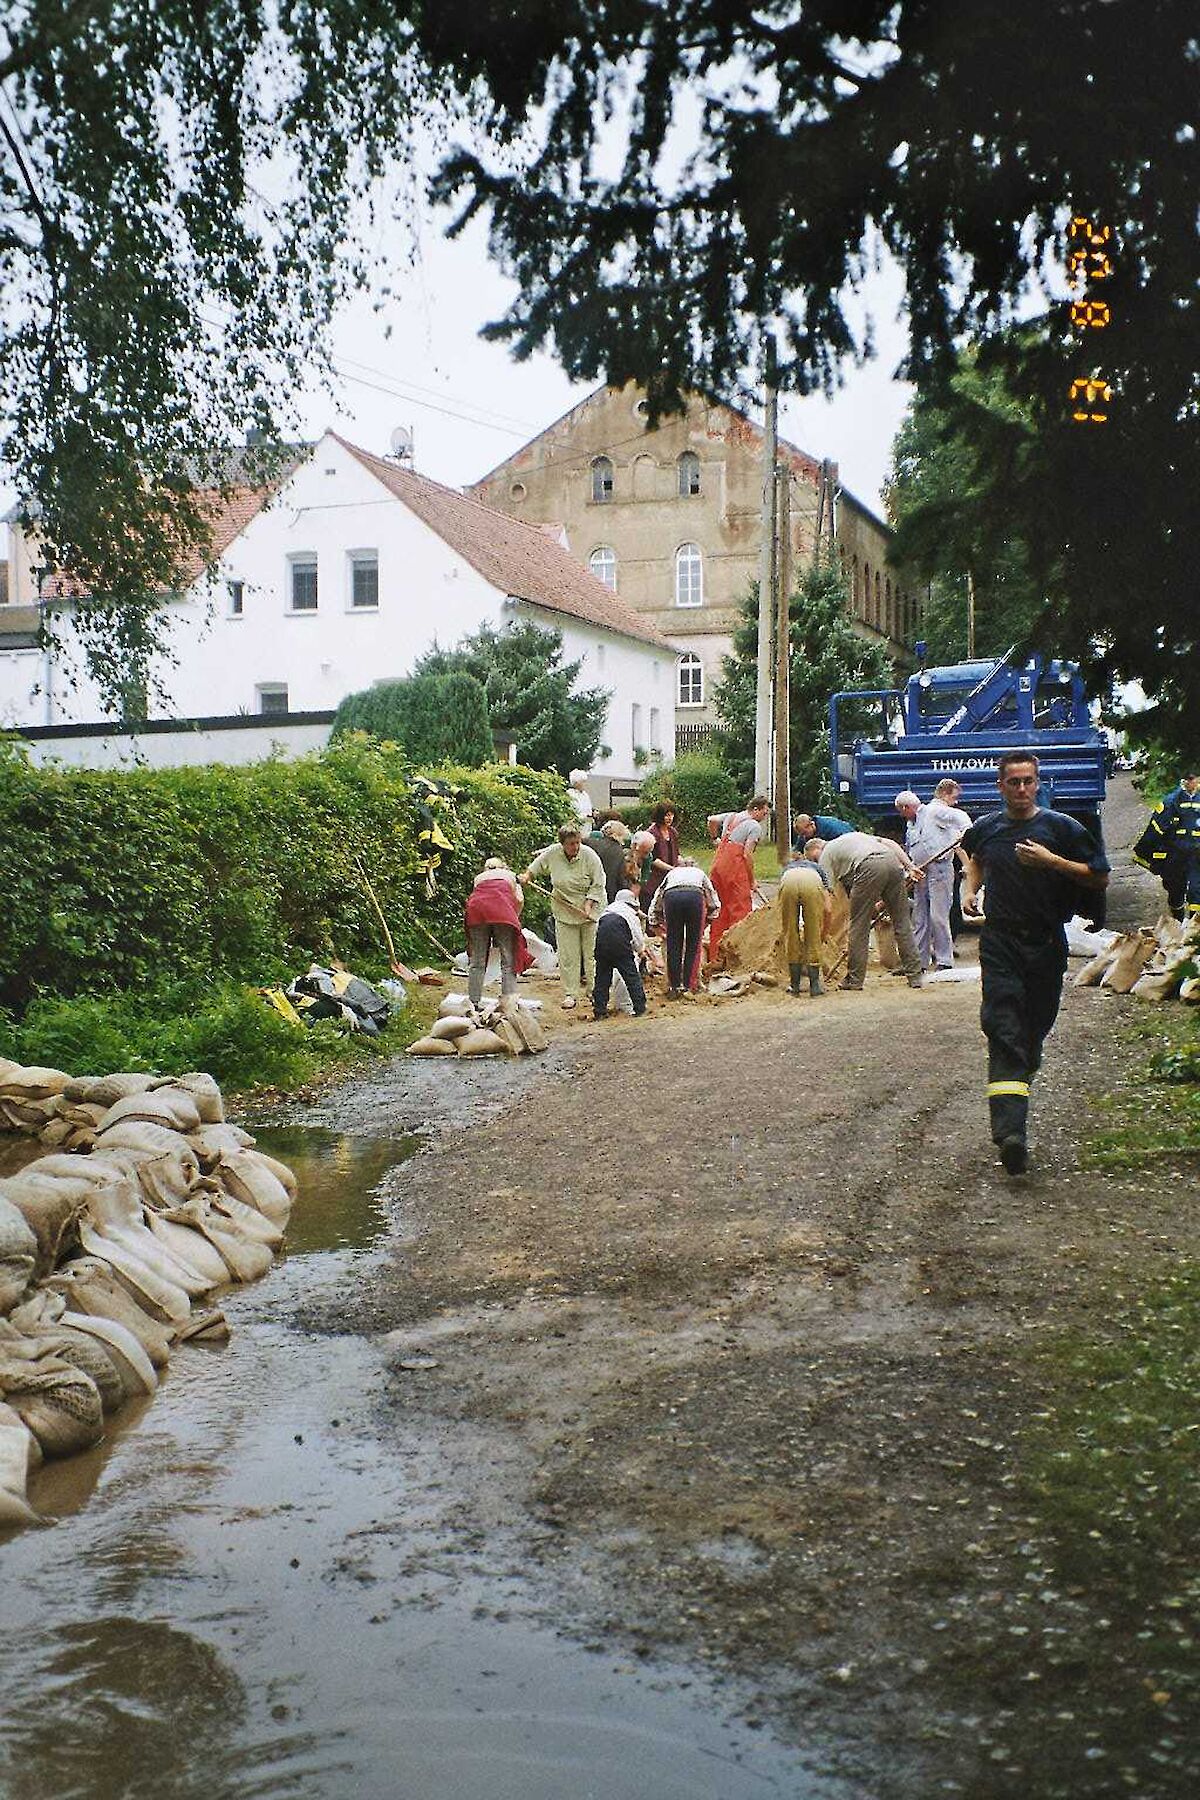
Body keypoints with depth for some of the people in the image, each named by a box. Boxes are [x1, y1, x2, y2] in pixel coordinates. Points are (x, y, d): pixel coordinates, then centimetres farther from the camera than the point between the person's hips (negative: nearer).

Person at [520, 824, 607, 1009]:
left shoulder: (590, 856, -14)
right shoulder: (552, 853, -7)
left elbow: (598, 885, -9)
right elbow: (538, 864, 17)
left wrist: (588, 906, -17)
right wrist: (527, 875, 8)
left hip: (591, 910, -2)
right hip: (564, 911, 2)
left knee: (592, 953, 0)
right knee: (568, 955, 1)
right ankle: (570, 994, 7)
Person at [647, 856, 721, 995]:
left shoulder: (671, 873, 39)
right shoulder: (699, 873, 39)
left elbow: (656, 897, 33)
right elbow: (715, 903, 34)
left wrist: (654, 922, 40)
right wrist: (706, 921, 45)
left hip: (671, 897, 1)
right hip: (695, 896, 0)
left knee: (673, 945, 9)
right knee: (693, 945, 9)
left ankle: (674, 987, 10)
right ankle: (689, 986, 9)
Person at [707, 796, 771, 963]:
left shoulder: (730, 816, 18)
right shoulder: (755, 826, -5)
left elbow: (710, 821, 35)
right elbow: (747, 855, -11)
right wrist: (752, 881, -3)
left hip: (718, 865, 8)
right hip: (735, 868, -8)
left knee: (719, 911, 11)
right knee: (740, 910, -3)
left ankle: (714, 955, 13)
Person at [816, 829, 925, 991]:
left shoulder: (825, 857, 19)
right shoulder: (854, 835, 39)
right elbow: (890, 843, 25)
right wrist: (910, 866, 19)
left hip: (869, 869, -6)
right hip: (893, 862, 6)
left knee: (859, 925, 4)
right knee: (902, 921, 10)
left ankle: (854, 980, 8)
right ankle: (916, 977, 11)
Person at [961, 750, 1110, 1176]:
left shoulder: (1060, 828, -1)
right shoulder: (985, 828, 8)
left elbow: (1100, 879, -4)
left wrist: (1050, 860, -14)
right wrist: (970, 889, 14)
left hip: (1046, 945, 0)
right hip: (1000, 944, 0)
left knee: (1034, 1030, 10)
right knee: (1004, 1029, -14)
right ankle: (1010, 1131, -25)